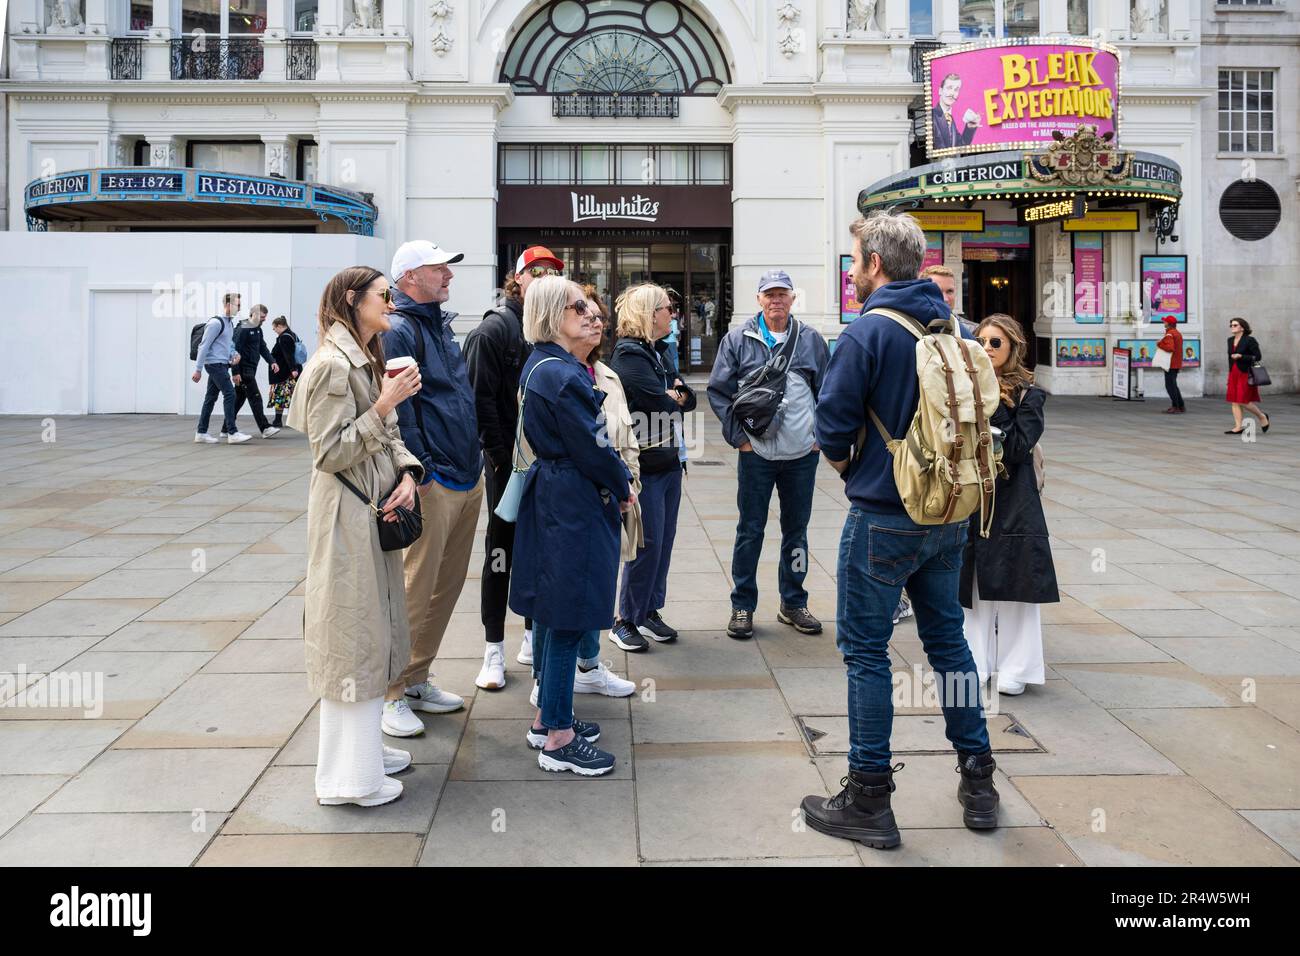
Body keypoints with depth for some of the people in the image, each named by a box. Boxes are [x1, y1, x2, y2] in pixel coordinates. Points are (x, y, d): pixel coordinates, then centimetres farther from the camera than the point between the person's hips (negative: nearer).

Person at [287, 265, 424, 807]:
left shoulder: (368, 362, 16)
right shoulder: (332, 365, -15)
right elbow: (330, 454, -18)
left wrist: (408, 473, -4)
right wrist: (384, 405, -21)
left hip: (376, 513, 10)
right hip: (346, 517, -10)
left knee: (373, 632, 16)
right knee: (352, 638, -2)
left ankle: (364, 746, 30)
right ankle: (347, 775, 10)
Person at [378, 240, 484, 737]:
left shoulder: (439, 325, 18)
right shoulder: (399, 331, -11)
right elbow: (399, 411, -20)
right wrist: (421, 473, -25)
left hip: (468, 479, 9)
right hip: (433, 483, -9)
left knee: (448, 587, 15)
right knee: (417, 590, -4)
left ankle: (417, 680, 28)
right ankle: (392, 693, 9)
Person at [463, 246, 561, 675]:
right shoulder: (493, 330, -7)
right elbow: (482, 398, -13)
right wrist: (500, 456, -16)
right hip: (508, 461, -6)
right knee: (502, 552, 3)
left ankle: (534, 638, 27)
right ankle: (494, 649, 13)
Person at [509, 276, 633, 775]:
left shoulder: (539, 365, 12)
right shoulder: (561, 374, -20)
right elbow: (593, 448, -17)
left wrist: (614, 481, 10)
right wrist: (622, 488, -1)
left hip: (549, 495, 11)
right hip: (574, 504, -11)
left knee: (551, 613, 17)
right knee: (568, 617, -3)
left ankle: (547, 718, 30)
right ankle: (558, 739, 7)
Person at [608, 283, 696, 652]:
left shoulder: (659, 352, 15)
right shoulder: (629, 356, -14)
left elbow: (688, 397, 11)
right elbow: (660, 403, -22)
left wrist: (673, 395, -9)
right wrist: (676, 397, -1)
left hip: (668, 462, 9)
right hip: (644, 465, -9)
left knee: (664, 541, 12)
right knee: (648, 543, -5)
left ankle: (650, 612, 23)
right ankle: (626, 621, 8)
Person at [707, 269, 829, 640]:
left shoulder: (812, 341, 6)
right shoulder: (737, 340, 0)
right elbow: (719, 391, 0)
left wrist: (820, 434, 3)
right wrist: (738, 435, -5)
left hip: (802, 455, 2)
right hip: (756, 453, -2)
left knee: (797, 530, 12)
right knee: (750, 531, 5)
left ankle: (793, 603, 26)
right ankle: (742, 606, 16)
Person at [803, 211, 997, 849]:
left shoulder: (868, 331, -16)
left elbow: (833, 422, -16)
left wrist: (844, 462, 4)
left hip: (883, 516, -7)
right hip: (949, 514, 7)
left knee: (866, 651, 3)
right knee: (947, 639, 18)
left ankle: (868, 801, 11)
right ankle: (978, 782, 26)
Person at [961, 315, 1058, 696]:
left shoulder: (1027, 395, -2)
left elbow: (1017, 449, -14)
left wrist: (995, 406, -15)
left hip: (1012, 503, -4)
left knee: (1013, 585, 0)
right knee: (973, 586, 8)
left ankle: (1014, 669, 11)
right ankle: (976, 665, 18)